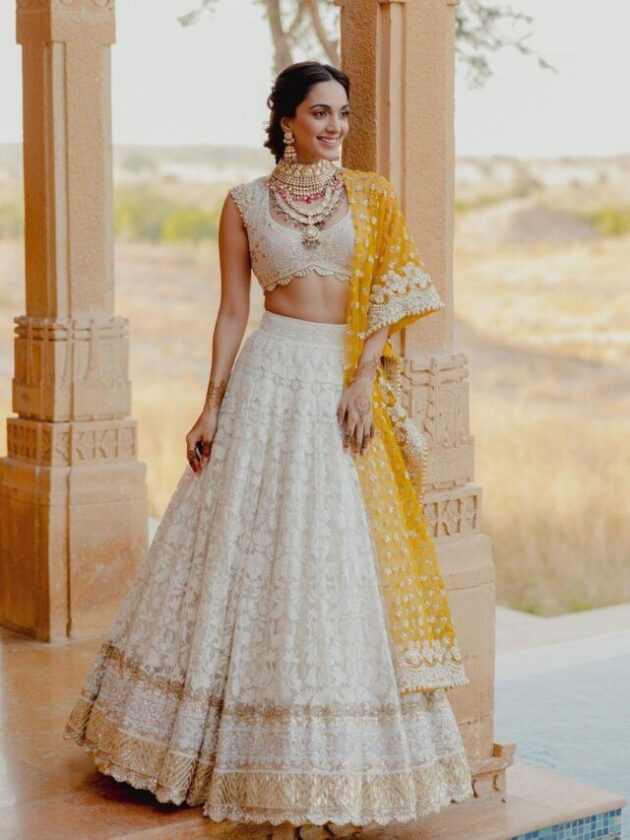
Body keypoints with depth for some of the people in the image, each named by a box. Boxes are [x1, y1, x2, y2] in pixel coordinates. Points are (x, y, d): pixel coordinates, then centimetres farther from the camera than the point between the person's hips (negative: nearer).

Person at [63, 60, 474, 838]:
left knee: (344, 564, 3)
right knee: (255, 547, -1)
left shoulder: (372, 197, 8)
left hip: (351, 386, 1)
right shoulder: (245, 203, 5)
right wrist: (211, 407, -3)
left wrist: (364, 380, -11)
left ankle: (333, 757, 15)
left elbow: (389, 295, 2)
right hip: (273, 379, -1)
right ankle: (255, 741, 13)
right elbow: (231, 311, 4)